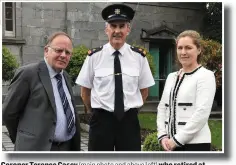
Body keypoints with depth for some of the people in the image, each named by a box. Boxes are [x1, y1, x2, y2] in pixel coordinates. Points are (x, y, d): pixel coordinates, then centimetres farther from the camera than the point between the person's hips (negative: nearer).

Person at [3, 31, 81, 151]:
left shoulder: (65, 77, 13)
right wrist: (22, 140, 3)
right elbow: (9, 112, -7)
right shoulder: (28, 74, -11)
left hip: (68, 147, 8)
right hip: (38, 147, -7)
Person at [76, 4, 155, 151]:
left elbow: (144, 91, 10)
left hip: (129, 121, 1)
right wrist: (97, 112, 10)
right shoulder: (94, 56, -4)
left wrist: (131, 110, 7)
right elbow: (85, 92, 5)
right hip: (101, 120, -1)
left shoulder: (139, 56, -1)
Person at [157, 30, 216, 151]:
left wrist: (177, 139, -15)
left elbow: (202, 112, -16)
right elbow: (162, 107, 13)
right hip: (172, 144, 6)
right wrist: (163, 136, 0)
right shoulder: (171, 77, 13)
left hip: (195, 143, -6)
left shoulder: (205, 76, -7)